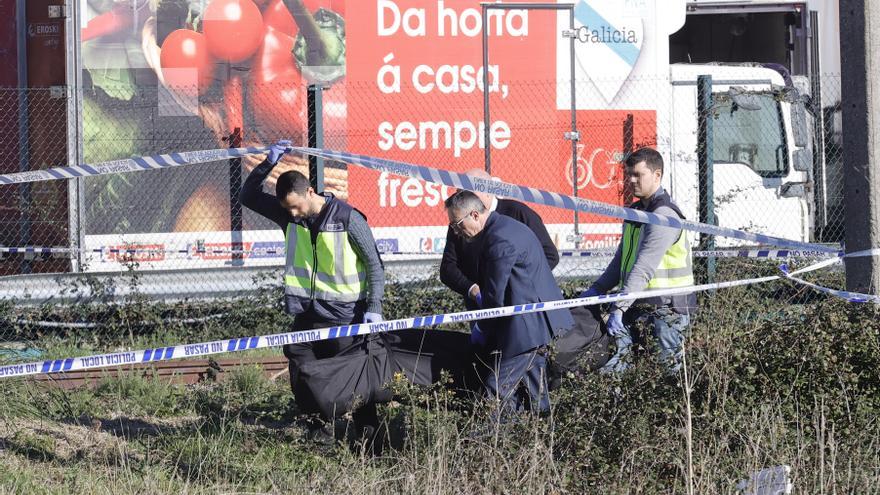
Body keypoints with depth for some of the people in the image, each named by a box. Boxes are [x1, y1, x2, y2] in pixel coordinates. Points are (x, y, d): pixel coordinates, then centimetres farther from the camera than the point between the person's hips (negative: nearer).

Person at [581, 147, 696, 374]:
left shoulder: (664, 215, -17)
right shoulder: (635, 211, 16)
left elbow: (644, 268, -25)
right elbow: (621, 260, 23)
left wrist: (620, 307, -29)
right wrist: (597, 288, 10)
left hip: (667, 306, -9)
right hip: (638, 304, 9)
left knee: (672, 365, -7)